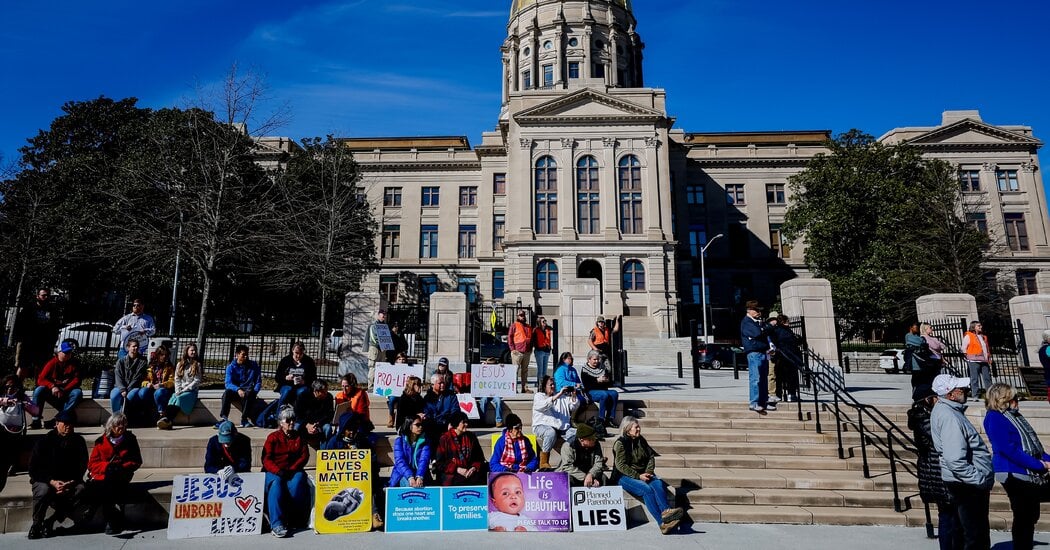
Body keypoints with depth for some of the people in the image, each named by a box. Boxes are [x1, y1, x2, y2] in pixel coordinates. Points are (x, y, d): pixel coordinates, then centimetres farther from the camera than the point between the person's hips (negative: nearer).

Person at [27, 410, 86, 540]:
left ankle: (51, 521, -15)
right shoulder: (44, 441, -5)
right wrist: (52, 482, -23)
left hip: (69, 481, 1)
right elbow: (33, 469, -8)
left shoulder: (78, 441, -1)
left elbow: (83, 466, -2)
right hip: (44, 480, -1)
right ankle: (36, 524, -9)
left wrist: (72, 482, -20)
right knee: (44, 490, -35)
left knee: (81, 489, -29)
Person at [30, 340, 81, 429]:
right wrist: (52, 386, -27)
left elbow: (76, 380, -6)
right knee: (39, 390, -27)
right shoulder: (52, 363, -4)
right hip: (52, 392, 1)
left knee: (78, 392, -31)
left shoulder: (75, 363, -2)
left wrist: (64, 391, -21)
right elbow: (41, 379, -8)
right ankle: (36, 421, -25)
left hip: (67, 391, -1)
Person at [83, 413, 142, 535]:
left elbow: (136, 462, 10)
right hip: (101, 477, 2)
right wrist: (107, 466, -12)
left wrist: (122, 467, -8)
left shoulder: (130, 440, 7)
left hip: (121, 478, -1)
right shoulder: (101, 441, 8)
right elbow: (92, 464, 7)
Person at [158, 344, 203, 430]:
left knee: (179, 398, -33)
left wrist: (184, 390, -10)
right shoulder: (180, 364, 18)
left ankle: (168, 420, -48)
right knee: (172, 399, -30)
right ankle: (166, 419, -50)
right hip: (180, 391, 3)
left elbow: (197, 381, 0)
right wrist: (178, 391, -6)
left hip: (191, 391, -3)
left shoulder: (197, 364, 8)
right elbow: (177, 380, 11)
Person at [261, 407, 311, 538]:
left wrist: (291, 470, -12)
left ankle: (293, 516, -26)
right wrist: (278, 471, -20)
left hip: (294, 471, 2)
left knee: (298, 480, -33)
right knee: (276, 483, -35)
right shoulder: (273, 437, 9)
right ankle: (276, 523, -43)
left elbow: (305, 456, 6)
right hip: (274, 472, -2)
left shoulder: (299, 437, 17)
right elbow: (266, 459, -1)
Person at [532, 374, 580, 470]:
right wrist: (558, 395, -19)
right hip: (542, 426, -4)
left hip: (562, 427, 4)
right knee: (551, 432, -38)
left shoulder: (562, 397, 24)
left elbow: (573, 407, 17)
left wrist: (573, 396, -2)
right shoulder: (539, 396, 10)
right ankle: (544, 462, -25)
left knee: (577, 433, -22)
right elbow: (544, 405, -12)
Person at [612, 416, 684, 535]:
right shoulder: (620, 443, -7)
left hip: (642, 474, 6)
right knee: (647, 489, -32)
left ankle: (665, 511, -49)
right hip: (624, 476, -6)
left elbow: (651, 457, 13)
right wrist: (638, 476, -19)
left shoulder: (641, 440, 11)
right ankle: (662, 523, -40)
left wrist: (648, 472, -6)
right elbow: (621, 465, -13)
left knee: (659, 483, -26)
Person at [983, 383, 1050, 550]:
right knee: (1023, 517, -2)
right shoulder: (994, 417, -12)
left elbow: (1032, 444, 21)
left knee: (1031, 516, 14)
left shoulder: (1014, 415, 18)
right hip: (1014, 474, -9)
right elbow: (1007, 449, -19)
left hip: (1032, 474, 9)